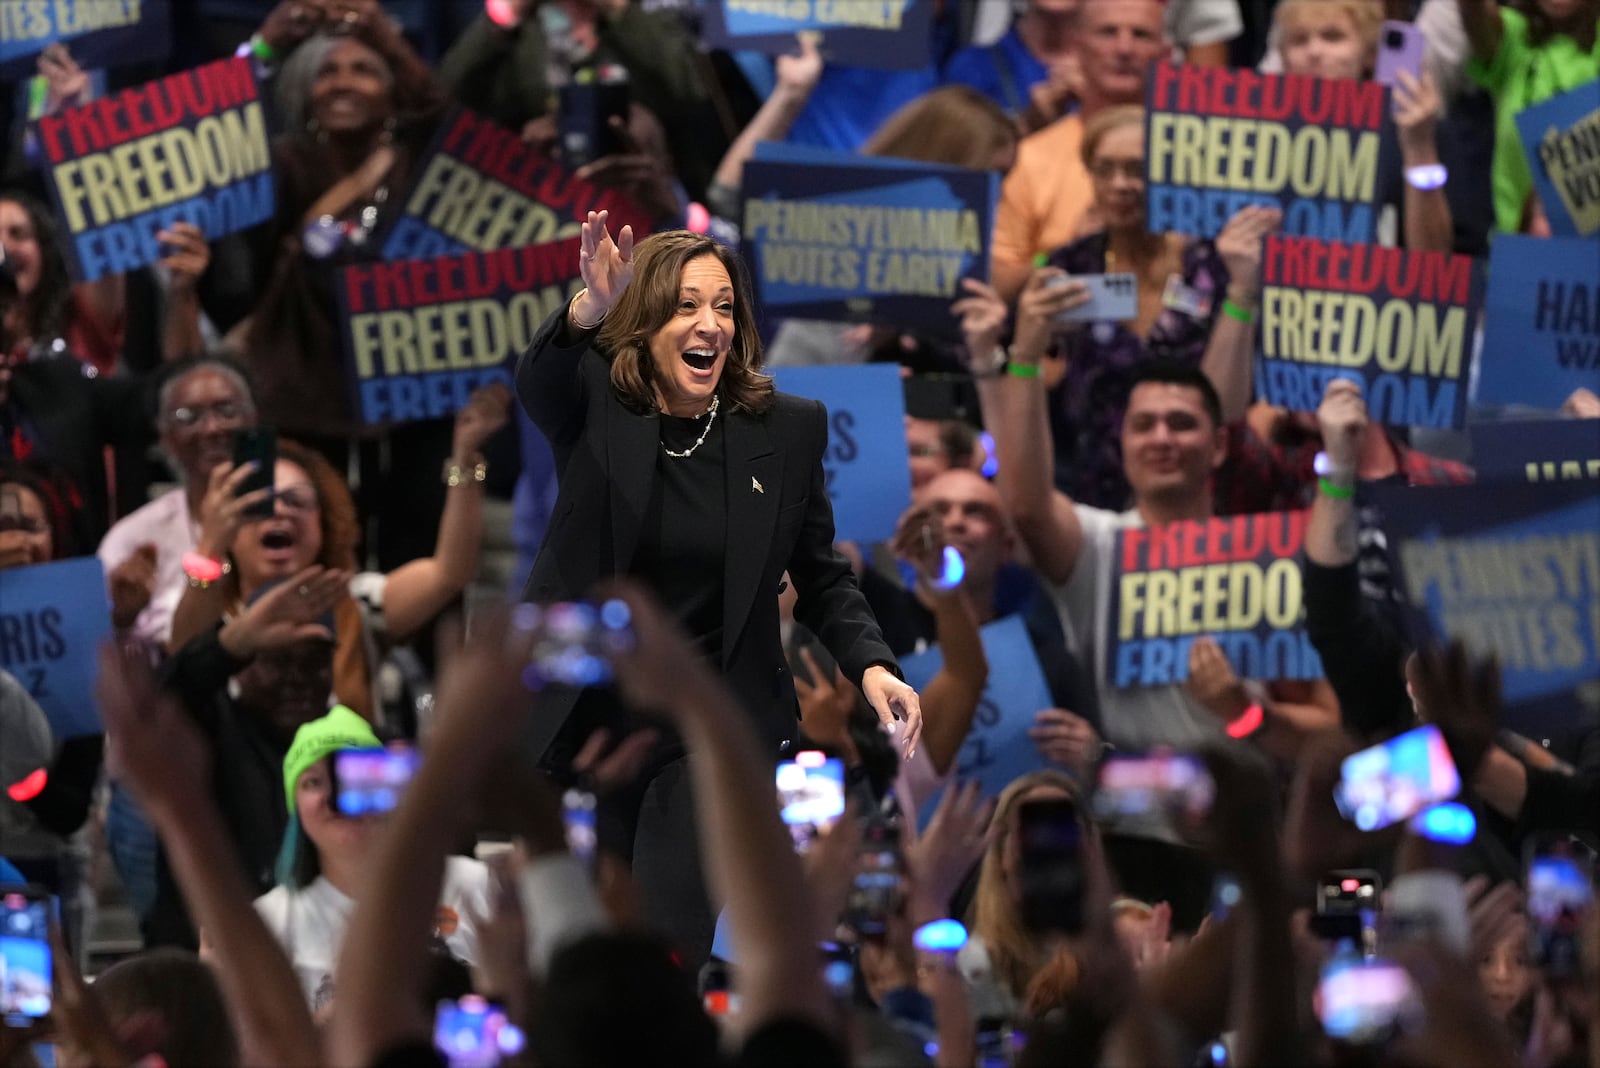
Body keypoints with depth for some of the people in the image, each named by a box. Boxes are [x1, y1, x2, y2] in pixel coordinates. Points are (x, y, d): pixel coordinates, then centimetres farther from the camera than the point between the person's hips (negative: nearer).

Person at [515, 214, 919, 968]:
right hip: (587, 717, 1)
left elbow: (821, 578, 6)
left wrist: (870, 665, -12)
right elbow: (536, 377, -31)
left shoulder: (788, 430, -3)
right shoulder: (593, 404, -7)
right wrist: (588, 310, -53)